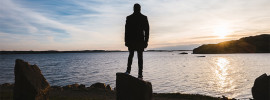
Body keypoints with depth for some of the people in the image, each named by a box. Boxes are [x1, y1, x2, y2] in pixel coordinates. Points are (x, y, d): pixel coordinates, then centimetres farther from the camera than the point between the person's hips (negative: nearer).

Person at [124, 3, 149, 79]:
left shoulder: (129, 18, 2)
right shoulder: (144, 18, 3)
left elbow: (126, 30, 0)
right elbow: (147, 30, 1)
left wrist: (126, 41, 4)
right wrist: (146, 41, 4)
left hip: (131, 40, 0)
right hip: (141, 41, 0)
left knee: (131, 55, 15)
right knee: (140, 57, 4)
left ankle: (128, 70, 3)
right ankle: (140, 74, 2)